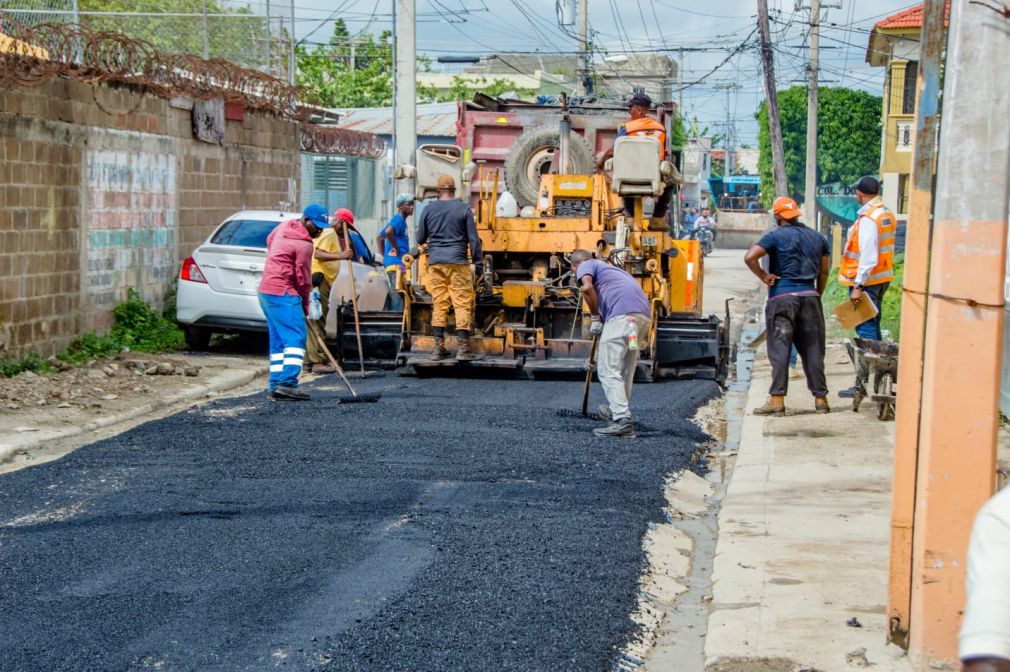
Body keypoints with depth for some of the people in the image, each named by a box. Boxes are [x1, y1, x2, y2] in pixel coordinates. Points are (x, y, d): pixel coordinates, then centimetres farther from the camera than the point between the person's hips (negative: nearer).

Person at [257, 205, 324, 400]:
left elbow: (269, 240, 31)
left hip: (266, 291, 10)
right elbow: (303, 279, -9)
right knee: (295, 338, -12)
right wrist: (305, 307, 2)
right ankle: (287, 382, -22)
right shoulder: (304, 244, -14)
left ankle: (275, 385, 9)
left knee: (278, 341, 11)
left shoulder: (284, 227, 12)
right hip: (283, 294, -10)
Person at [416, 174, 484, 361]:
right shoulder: (463, 209, 0)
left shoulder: (428, 209, 6)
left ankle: (439, 347, 4)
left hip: (435, 262, 3)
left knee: (438, 305, 6)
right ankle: (463, 348, -6)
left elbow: (420, 239, 14)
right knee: (462, 305, -1)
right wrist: (479, 264, 6)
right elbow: (473, 239, -1)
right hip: (457, 262, -3)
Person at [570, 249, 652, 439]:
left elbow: (587, 287, -8)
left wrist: (596, 318, 3)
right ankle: (615, 410, 26)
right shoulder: (610, 268, 38)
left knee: (608, 370, -7)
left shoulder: (586, 266, 16)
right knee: (626, 371, 18)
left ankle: (622, 421, -17)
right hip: (644, 315, 8)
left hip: (622, 314, -8)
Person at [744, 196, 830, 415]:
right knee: (813, 349, 9)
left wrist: (764, 277, -5)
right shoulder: (817, 238, 12)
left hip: (782, 297, -4)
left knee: (780, 349, -3)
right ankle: (820, 397, 11)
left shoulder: (775, 236, -4)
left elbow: (750, 257, -17)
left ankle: (777, 399, -6)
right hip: (809, 296, 4)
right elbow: (824, 272, 14)